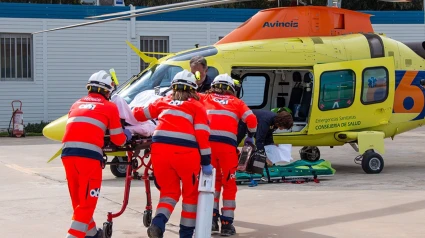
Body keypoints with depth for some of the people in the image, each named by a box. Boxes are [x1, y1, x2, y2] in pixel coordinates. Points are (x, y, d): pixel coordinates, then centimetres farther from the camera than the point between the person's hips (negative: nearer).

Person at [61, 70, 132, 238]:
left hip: (67, 153, 6)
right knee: (87, 203, 1)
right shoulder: (109, 107, 10)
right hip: (89, 156, -5)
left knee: (79, 200, 19)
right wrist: (126, 136, 34)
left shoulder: (77, 104, 23)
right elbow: (118, 140, 13)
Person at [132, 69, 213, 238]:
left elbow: (139, 114, 27)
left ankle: (158, 223, -9)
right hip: (185, 152, -2)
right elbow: (202, 134, 3)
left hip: (160, 149, 3)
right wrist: (206, 161, 1)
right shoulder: (197, 106, 15)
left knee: (169, 191, 17)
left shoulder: (163, 102, 22)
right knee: (191, 192, 17)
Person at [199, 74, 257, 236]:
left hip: (207, 142, 1)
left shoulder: (205, 98, 22)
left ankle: (212, 217, 10)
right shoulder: (236, 102, 19)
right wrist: (251, 135, 27)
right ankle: (226, 223, 6)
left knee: (213, 180, 19)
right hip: (227, 144, -1)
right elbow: (251, 120, 8)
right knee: (229, 183, 9)